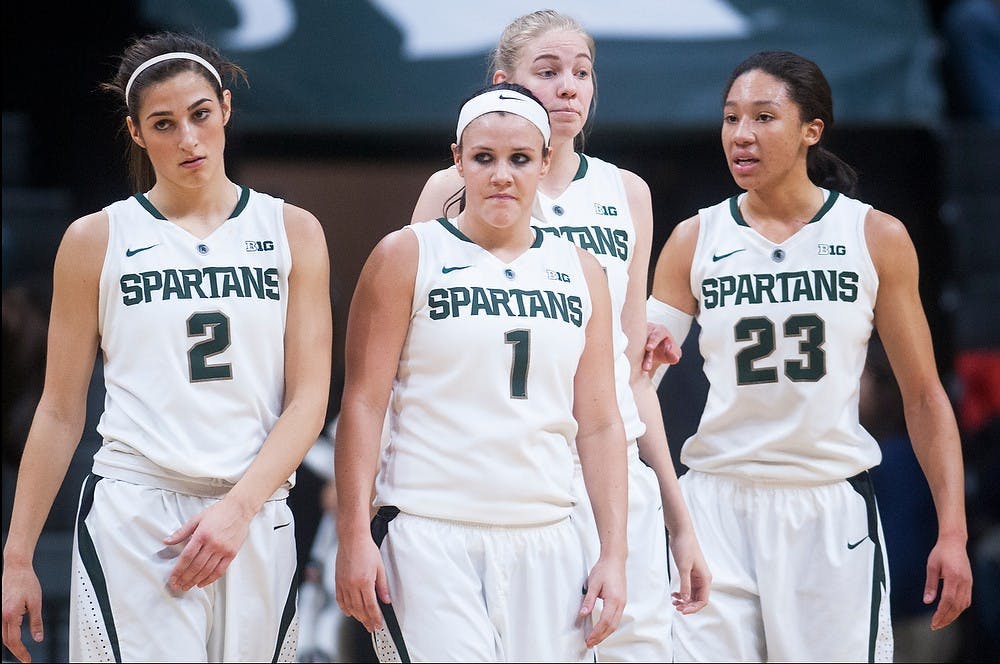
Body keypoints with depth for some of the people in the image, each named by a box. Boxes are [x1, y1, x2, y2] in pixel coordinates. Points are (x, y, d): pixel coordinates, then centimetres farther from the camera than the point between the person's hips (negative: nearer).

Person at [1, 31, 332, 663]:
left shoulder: (293, 232, 8)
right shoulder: (96, 240, 6)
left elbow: (308, 401, 3)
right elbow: (60, 412, 9)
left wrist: (237, 508, -11)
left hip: (256, 519, 2)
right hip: (133, 520, -2)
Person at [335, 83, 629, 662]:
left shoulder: (581, 272, 12)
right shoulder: (408, 256, 2)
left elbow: (600, 424, 11)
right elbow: (364, 402, -2)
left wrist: (615, 552, 3)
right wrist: (355, 535, -11)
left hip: (546, 543, 4)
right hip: (430, 541, -4)